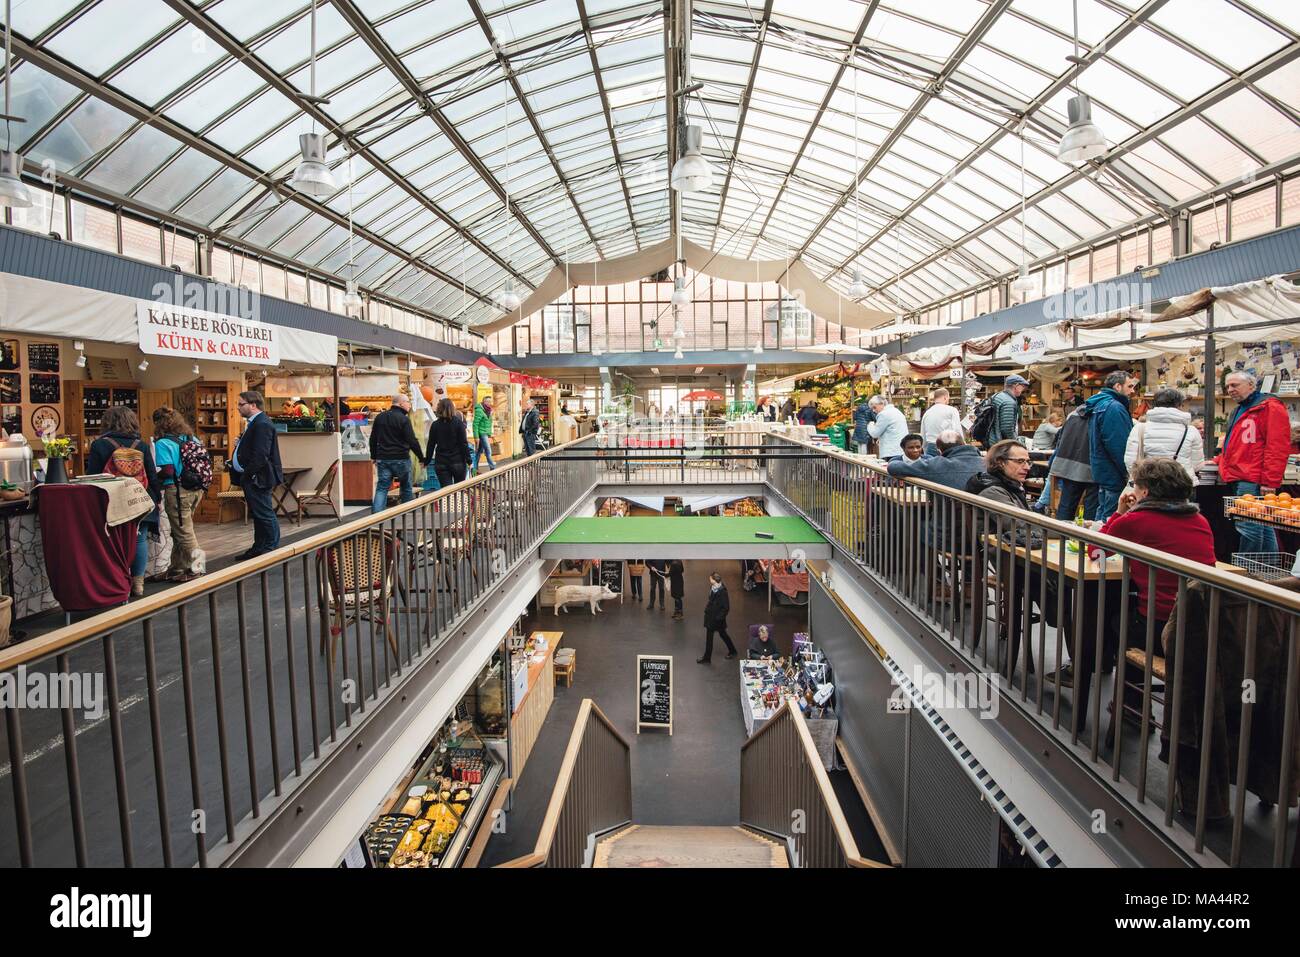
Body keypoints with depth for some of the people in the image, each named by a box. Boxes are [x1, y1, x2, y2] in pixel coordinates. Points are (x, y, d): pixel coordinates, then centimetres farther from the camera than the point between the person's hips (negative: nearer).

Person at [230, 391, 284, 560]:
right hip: (250, 478, 11)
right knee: (257, 514, 17)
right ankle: (259, 547, 26)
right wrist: (239, 445, 4)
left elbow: (260, 454, -24)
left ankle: (272, 548, 6)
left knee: (265, 514, -3)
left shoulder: (262, 424, -18)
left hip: (257, 478, -11)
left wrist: (247, 474, -18)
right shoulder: (254, 422, 15)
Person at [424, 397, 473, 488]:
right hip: (457, 461, -1)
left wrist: (426, 462, 12)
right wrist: (468, 460, -3)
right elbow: (464, 444, -8)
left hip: (440, 463, 1)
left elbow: (431, 445, 3)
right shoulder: (458, 423, -5)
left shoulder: (435, 425, 1)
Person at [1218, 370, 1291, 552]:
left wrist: (1269, 481, -20)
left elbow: (1277, 447, -16)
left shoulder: (1270, 407, -7)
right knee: (1263, 527, 14)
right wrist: (1219, 460, 23)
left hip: (1253, 482, -9)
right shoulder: (1240, 410, 22)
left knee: (1248, 527, -10)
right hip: (1240, 480, 9)